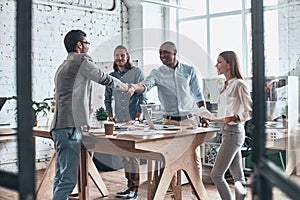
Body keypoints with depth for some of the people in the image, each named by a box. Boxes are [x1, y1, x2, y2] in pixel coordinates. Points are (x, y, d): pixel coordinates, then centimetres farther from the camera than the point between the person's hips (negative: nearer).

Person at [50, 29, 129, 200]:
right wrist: (128, 88, 20)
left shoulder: (63, 66, 24)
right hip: (70, 127, -10)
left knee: (61, 176, 13)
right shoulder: (82, 60, -5)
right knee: (69, 178, -12)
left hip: (60, 127, 10)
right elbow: (105, 79, 4)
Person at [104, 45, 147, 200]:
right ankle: (129, 186, 19)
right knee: (124, 155, 9)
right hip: (119, 122, 5)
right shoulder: (111, 76, 12)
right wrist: (110, 116, 10)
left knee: (133, 155, -6)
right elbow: (108, 99, 20)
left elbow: (142, 97, -5)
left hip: (133, 121, -5)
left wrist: (137, 118, -13)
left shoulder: (136, 72, -1)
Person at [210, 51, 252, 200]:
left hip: (233, 132, -9)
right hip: (227, 131, 9)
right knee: (238, 177, 11)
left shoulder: (239, 84, -12)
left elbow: (251, 111, -15)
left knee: (216, 175, -7)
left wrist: (234, 118, -27)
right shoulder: (227, 85, 15)